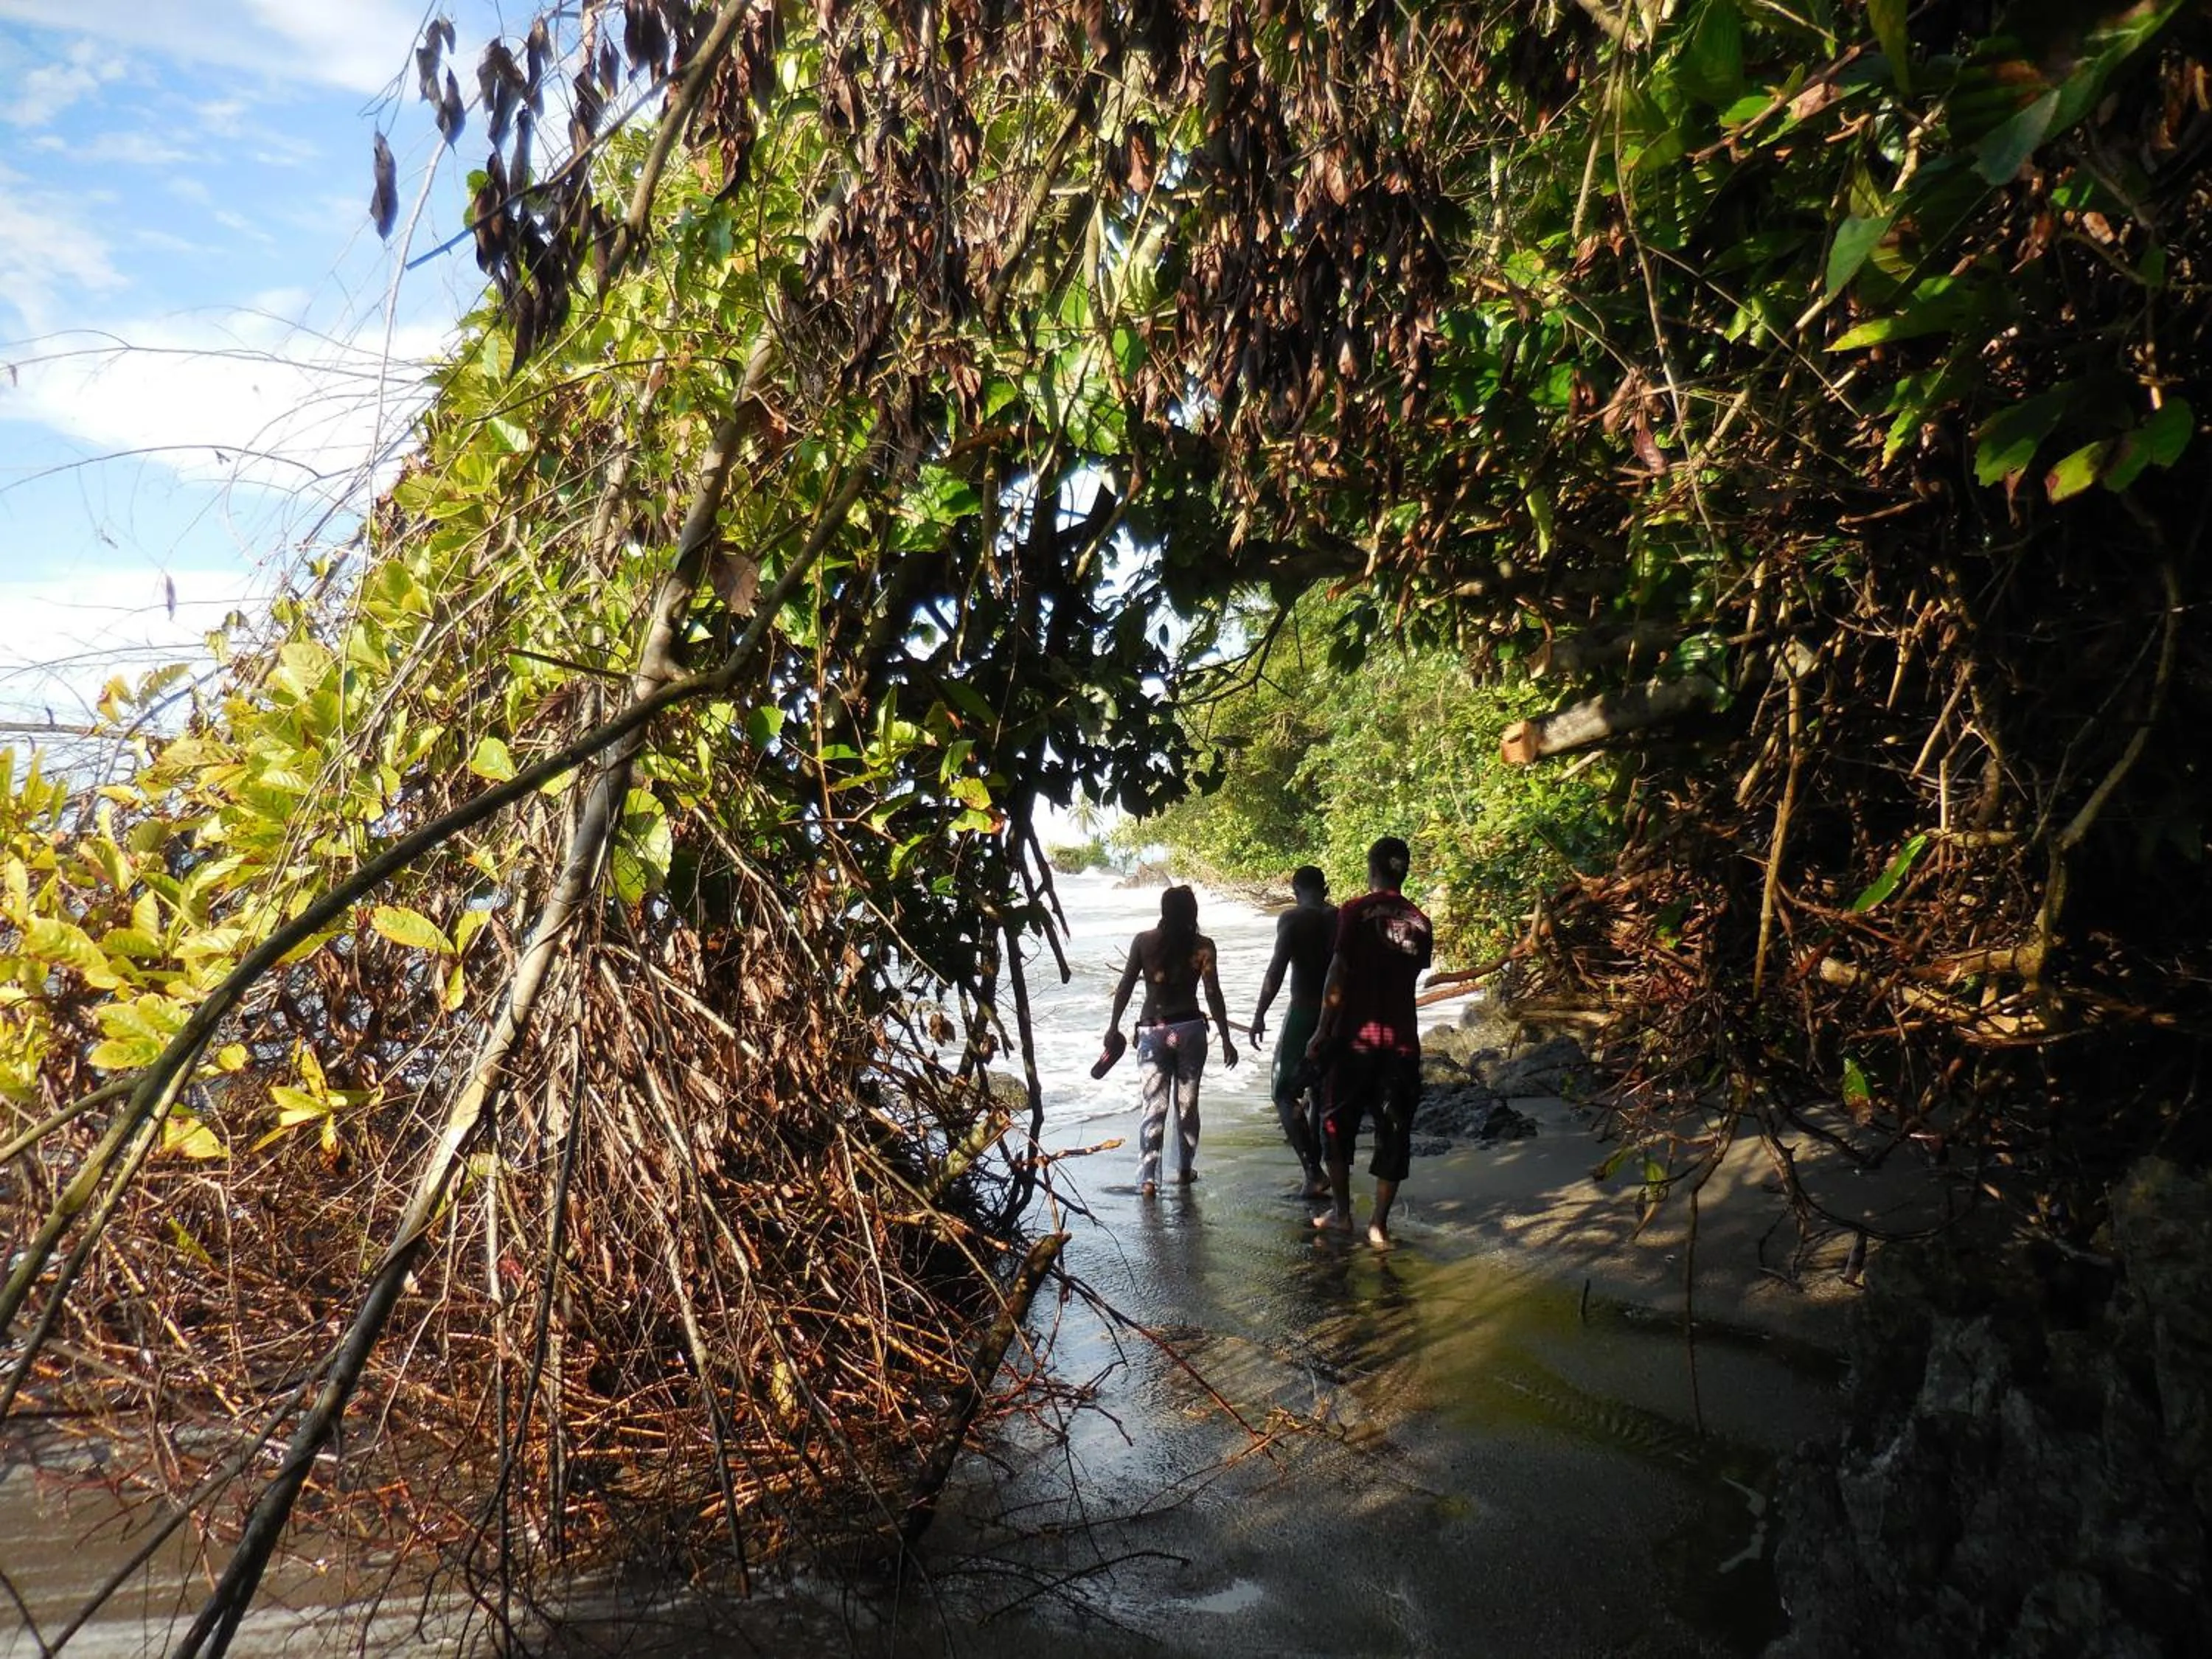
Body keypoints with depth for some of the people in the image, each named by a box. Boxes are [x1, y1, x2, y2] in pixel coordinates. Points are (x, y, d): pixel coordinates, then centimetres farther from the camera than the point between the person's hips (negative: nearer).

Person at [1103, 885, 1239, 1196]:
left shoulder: (1143, 941, -1)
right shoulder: (1202, 946, -4)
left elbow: (1125, 987, -1)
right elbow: (1213, 995, -8)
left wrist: (1114, 1026, 8)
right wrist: (1226, 1040, -4)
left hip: (1152, 1032, 0)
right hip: (1189, 1029, 0)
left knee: (1154, 1107, 1)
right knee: (1187, 1104, 14)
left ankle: (1148, 1178, -8)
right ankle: (1186, 1169, 25)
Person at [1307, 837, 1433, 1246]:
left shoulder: (1356, 912, -8)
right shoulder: (1420, 922, 5)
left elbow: (1338, 975, -11)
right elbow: (1412, 975, 14)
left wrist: (1322, 1031, -6)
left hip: (1357, 1036, -3)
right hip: (1402, 1040, 3)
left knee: (1339, 1122, 13)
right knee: (1394, 1132, 7)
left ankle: (1341, 1211, 18)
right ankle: (1379, 1224, 8)